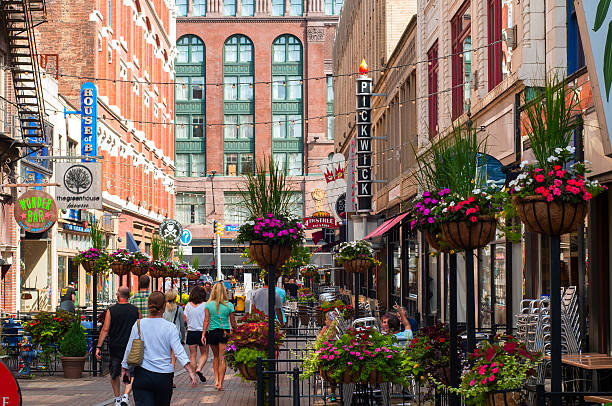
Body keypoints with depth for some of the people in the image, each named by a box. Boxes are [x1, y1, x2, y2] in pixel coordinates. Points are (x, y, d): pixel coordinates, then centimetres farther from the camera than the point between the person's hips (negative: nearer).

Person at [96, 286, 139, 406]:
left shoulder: (111, 310, -6)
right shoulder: (135, 310, -1)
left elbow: (105, 330, -9)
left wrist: (98, 347, -6)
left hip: (115, 347, 0)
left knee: (114, 374, 16)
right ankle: (126, 395, -14)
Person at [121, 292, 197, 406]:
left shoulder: (138, 325, -2)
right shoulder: (169, 327, -5)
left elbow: (129, 349, 5)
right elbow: (179, 351, -10)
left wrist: (125, 368, 18)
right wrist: (190, 371, -9)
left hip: (142, 374, 0)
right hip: (164, 377, 0)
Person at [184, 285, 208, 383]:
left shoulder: (188, 305, 1)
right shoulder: (204, 305, -8)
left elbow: (184, 319, 3)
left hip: (191, 332, 3)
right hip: (202, 331, -3)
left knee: (192, 355, 9)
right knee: (204, 354, 11)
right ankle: (199, 369, -12)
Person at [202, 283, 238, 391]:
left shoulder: (209, 305, -3)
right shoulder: (229, 305, -4)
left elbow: (206, 320, -5)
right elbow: (233, 322, 3)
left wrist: (203, 334, -2)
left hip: (212, 332, 1)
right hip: (225, 333, -1)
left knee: (216, 357, 20)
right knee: (222, 359, 2)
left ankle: (216, 380, 14)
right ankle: (220, 383, -3)